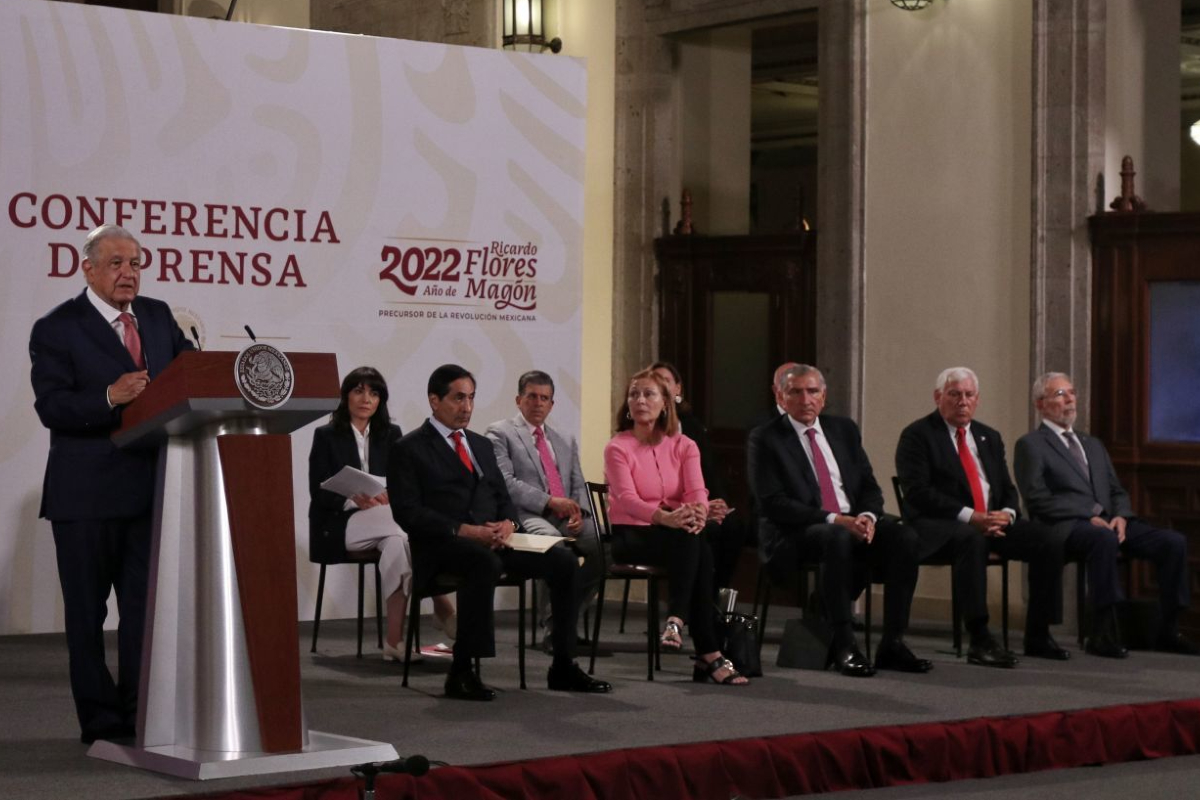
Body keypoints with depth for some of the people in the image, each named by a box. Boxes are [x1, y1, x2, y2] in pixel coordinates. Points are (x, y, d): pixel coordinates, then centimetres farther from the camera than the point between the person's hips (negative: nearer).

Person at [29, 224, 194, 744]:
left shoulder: (158, 316, 11)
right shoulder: (57, 329, -6)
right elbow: (51, 406, -15)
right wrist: (110, 398, -29)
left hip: (149, 488, 5)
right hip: (87, 493, -5)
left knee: (147, 605, 8)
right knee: (87, 611, 5)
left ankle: (141, 714, 16)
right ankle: (100, 721, 13)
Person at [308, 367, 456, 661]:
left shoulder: (391, 435, 13)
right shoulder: (326, 436, 3)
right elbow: (319, 493, -5)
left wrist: (388, 496, -19)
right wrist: (354, 500, -25)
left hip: (384, 521, 4)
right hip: (337, 526, -4)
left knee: (396, 543, -35)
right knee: (402, 525, -34)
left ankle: (395, 639, -37)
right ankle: (442, 605, -32)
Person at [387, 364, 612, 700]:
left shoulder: (482, 445, 24)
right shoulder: (408, 450, 2)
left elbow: (503, 497, 21)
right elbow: (407, 512, -9)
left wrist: (507, 523, -4)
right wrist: (463, 530, -19)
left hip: (492, 539, 7)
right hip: (443, 546, -7)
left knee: (563, 561, -14)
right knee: (485, 563, -40)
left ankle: (563, 666, -9)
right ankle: (462, 670, -33)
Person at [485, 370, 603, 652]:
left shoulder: (566, 441, 28)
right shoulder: (500, 433, 8)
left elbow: (579, 485, 21)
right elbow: (505, 483, -5)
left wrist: (578, 512, -3)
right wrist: (549, 502, -14)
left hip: (567, 519, 6)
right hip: (527, 517, -6)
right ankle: (552, 625, -24)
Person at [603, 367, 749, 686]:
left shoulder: (683, 446, 8)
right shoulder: (617, 448, -4)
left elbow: (697, 490, -9)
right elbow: (627, 499, -20)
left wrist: (698, 513, -36)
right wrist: (665, 517, -41)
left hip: (678, 534, 4)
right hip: (631, 535, -4)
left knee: (699, 550, -34)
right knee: (690, 542, -35)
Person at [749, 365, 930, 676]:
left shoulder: (844, 429, 15)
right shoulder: (765, 439, -2)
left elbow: (869, 486, 13)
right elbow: (773, 502, -12)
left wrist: (867, 516, -12)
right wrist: (833, 519, -21)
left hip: (854, 522, 5)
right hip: (796, 533, -5)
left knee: (904, 537, -23)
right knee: (837, 538, -38)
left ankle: (892, 644, -20)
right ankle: (844, 646, -31)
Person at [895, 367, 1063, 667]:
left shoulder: (989, 437, 21)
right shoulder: (917, 436, 0)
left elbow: (1008, 489, 18)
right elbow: (918, 492, -12)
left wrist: (1006, 514, -7)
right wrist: (969, 517, -20)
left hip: (993, 521, 6)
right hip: (937, 528, -6)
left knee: (1047, 540, -17)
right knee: (972, 540, -40)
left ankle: (1037, 636, -8)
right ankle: (980, 642, -38)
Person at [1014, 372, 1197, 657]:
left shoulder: (1094, 445, 28)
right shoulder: (1030, 445, 6)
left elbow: (1117, 491, 23)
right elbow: (1038, 499, -6)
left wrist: (1120, 516, -2)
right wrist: (1089, 517, -15)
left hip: (1108, 522, 7)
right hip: (1067, 528, -7)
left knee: (1174, 541, -16)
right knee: (1104, 540, -40)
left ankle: (1168, 631, -10)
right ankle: (1102, 634, -37)